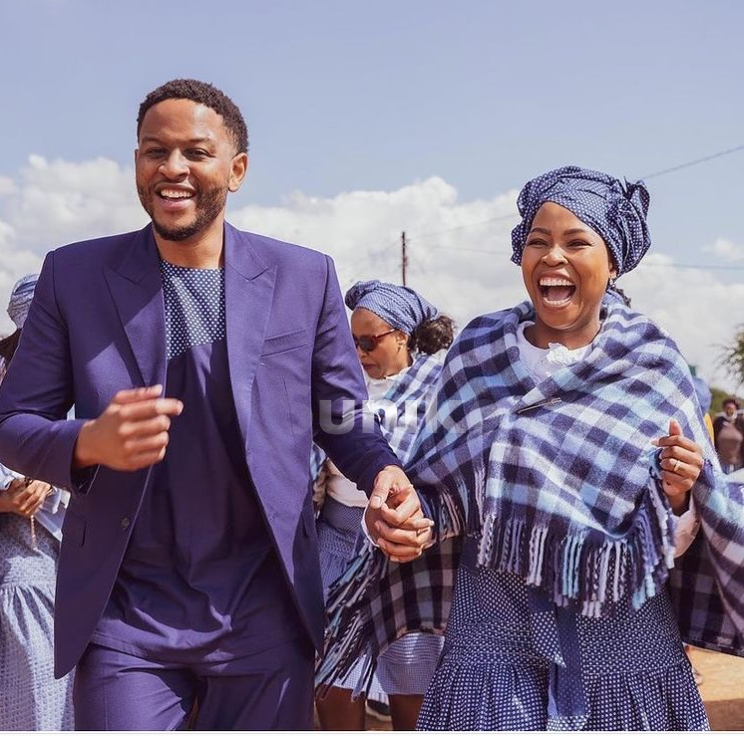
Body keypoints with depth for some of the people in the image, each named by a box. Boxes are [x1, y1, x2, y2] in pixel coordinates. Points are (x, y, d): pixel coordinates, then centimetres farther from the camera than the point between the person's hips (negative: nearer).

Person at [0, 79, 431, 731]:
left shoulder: (305, 278, 1)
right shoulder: (74, 275, 1)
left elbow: (344, 418, 8)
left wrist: (385, 473, -14)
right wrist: (89, 443, -19)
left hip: (265, 612, 1)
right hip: (126, 615, 0)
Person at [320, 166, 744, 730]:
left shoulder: (653, 365, -1)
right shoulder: (478, 354, 0)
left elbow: (674, 537, 3)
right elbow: (443, 492, 4)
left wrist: (677, 495, -18)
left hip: (625, 643, 1)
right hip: (496, 636, 0)